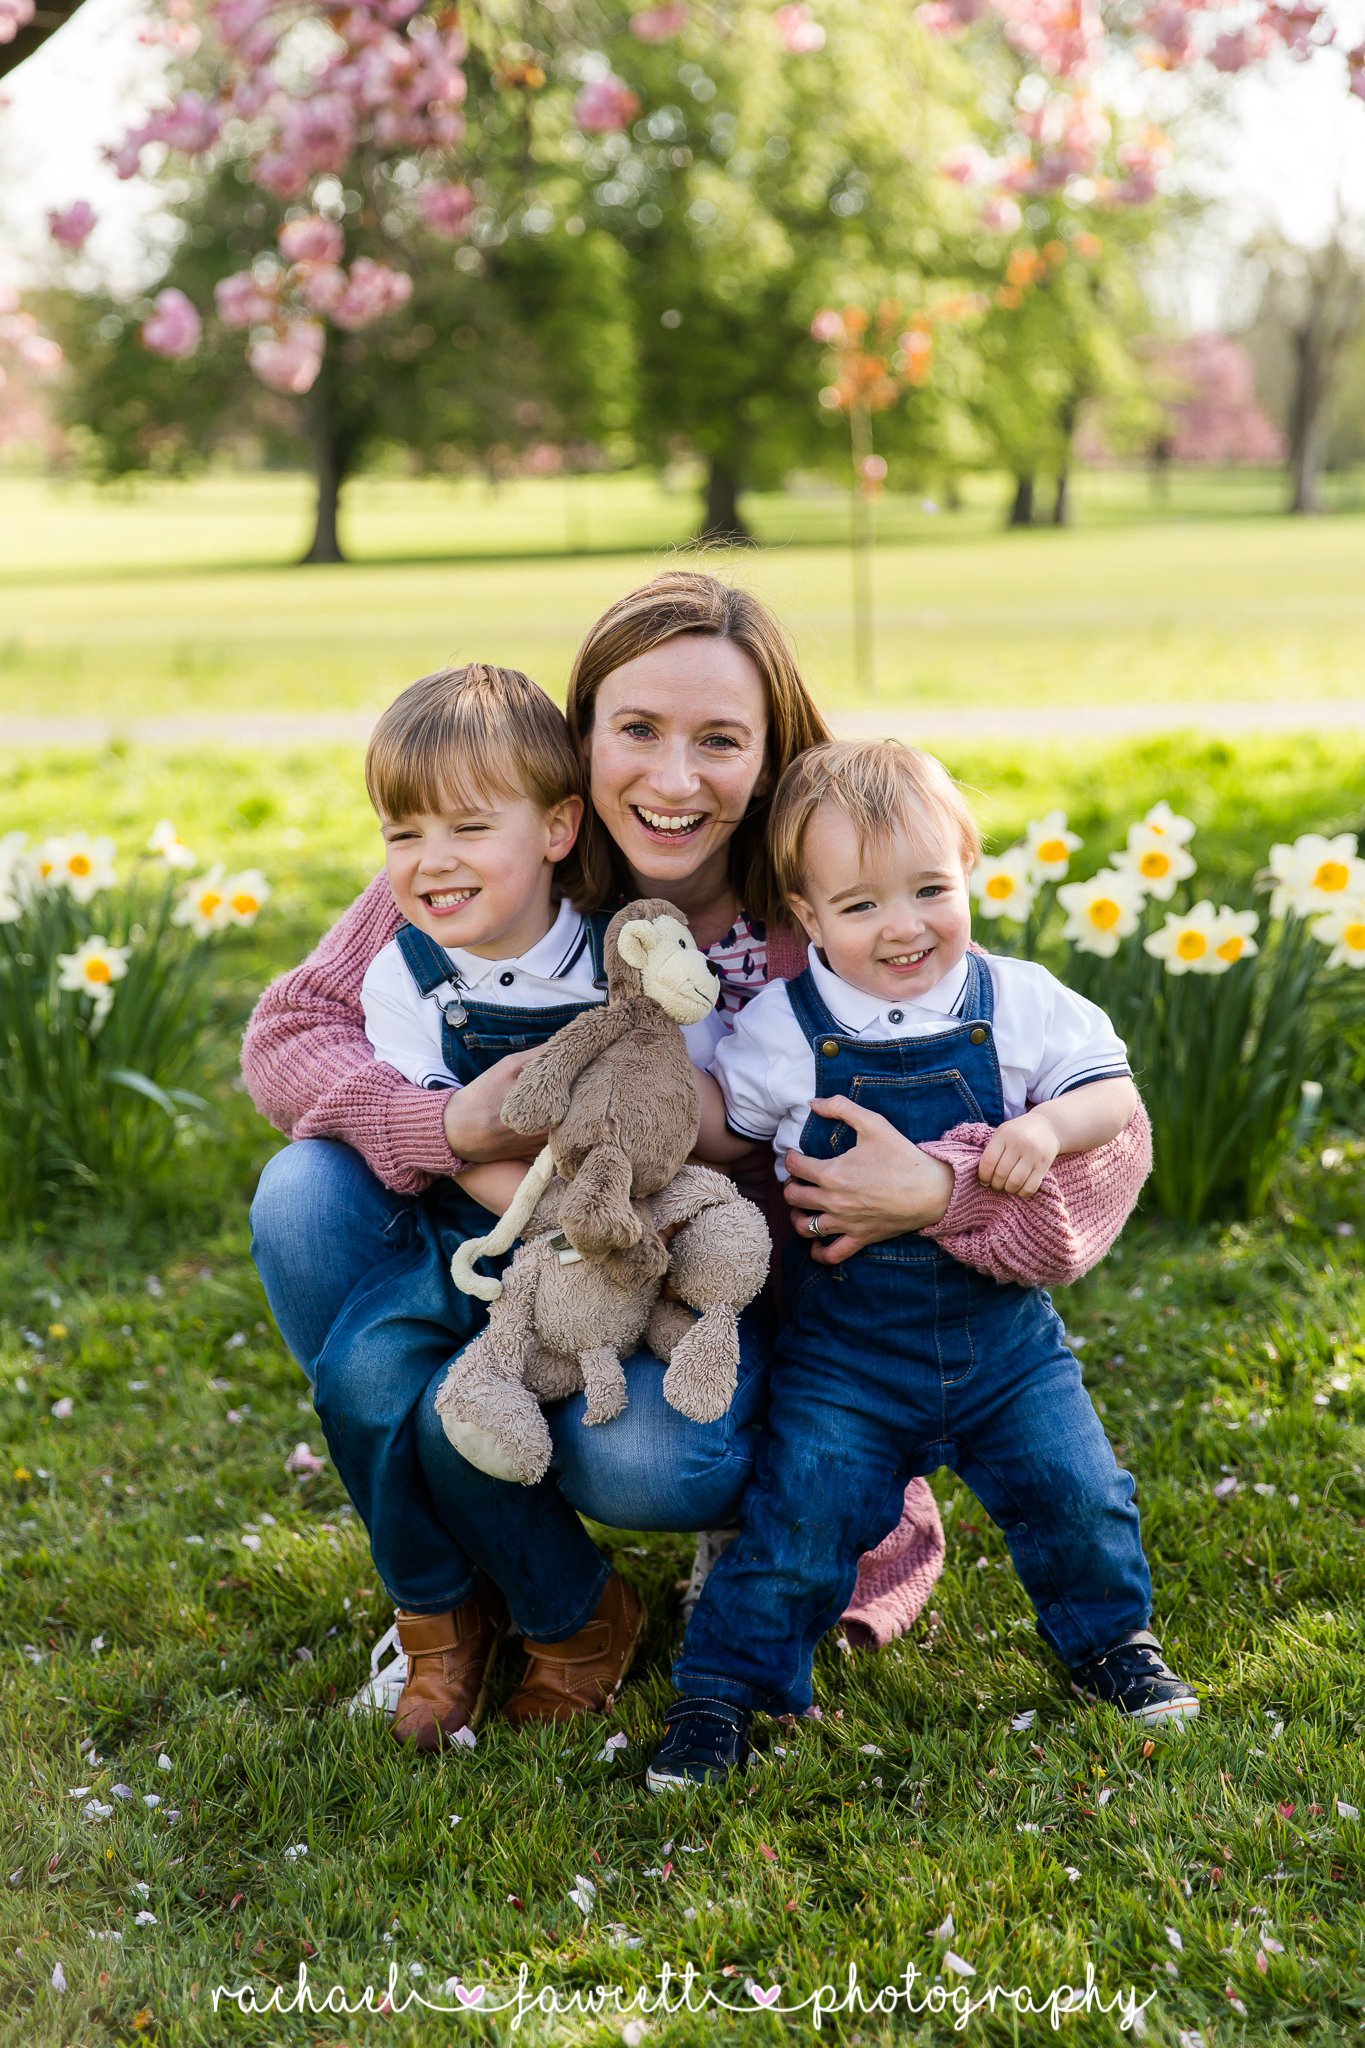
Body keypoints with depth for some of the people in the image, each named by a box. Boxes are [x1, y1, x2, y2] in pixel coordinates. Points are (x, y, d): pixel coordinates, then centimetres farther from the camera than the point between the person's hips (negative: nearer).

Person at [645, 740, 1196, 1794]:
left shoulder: (1020, 1005, -4)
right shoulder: (784, 1029, -6)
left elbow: (1116, 1094, -2)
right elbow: (719, 1129, 7)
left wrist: (1046, 1126, -20)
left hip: (1006, 1337, 2)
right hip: (846, 1350, -1)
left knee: (1076, 1490, 1)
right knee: (804, 1510, -8)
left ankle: (1110, 1637, 30)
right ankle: (722, 1689, 10)